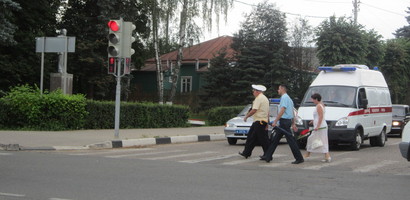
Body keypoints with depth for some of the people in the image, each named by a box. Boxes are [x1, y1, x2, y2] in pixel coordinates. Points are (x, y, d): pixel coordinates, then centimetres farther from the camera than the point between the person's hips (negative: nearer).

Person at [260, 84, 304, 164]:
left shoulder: (284, 97, -12)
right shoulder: (288, 98, 20)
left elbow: (282, 111, -21)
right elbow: (292, 112, 21)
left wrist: (275, 121, -20)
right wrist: (293, 124, 23)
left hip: (284, 121, -10)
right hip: (287, 121, 10)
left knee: (291, 140, -8)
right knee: (275, 139, 12)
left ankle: (299, 158, -6)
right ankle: (267, 156, 16)